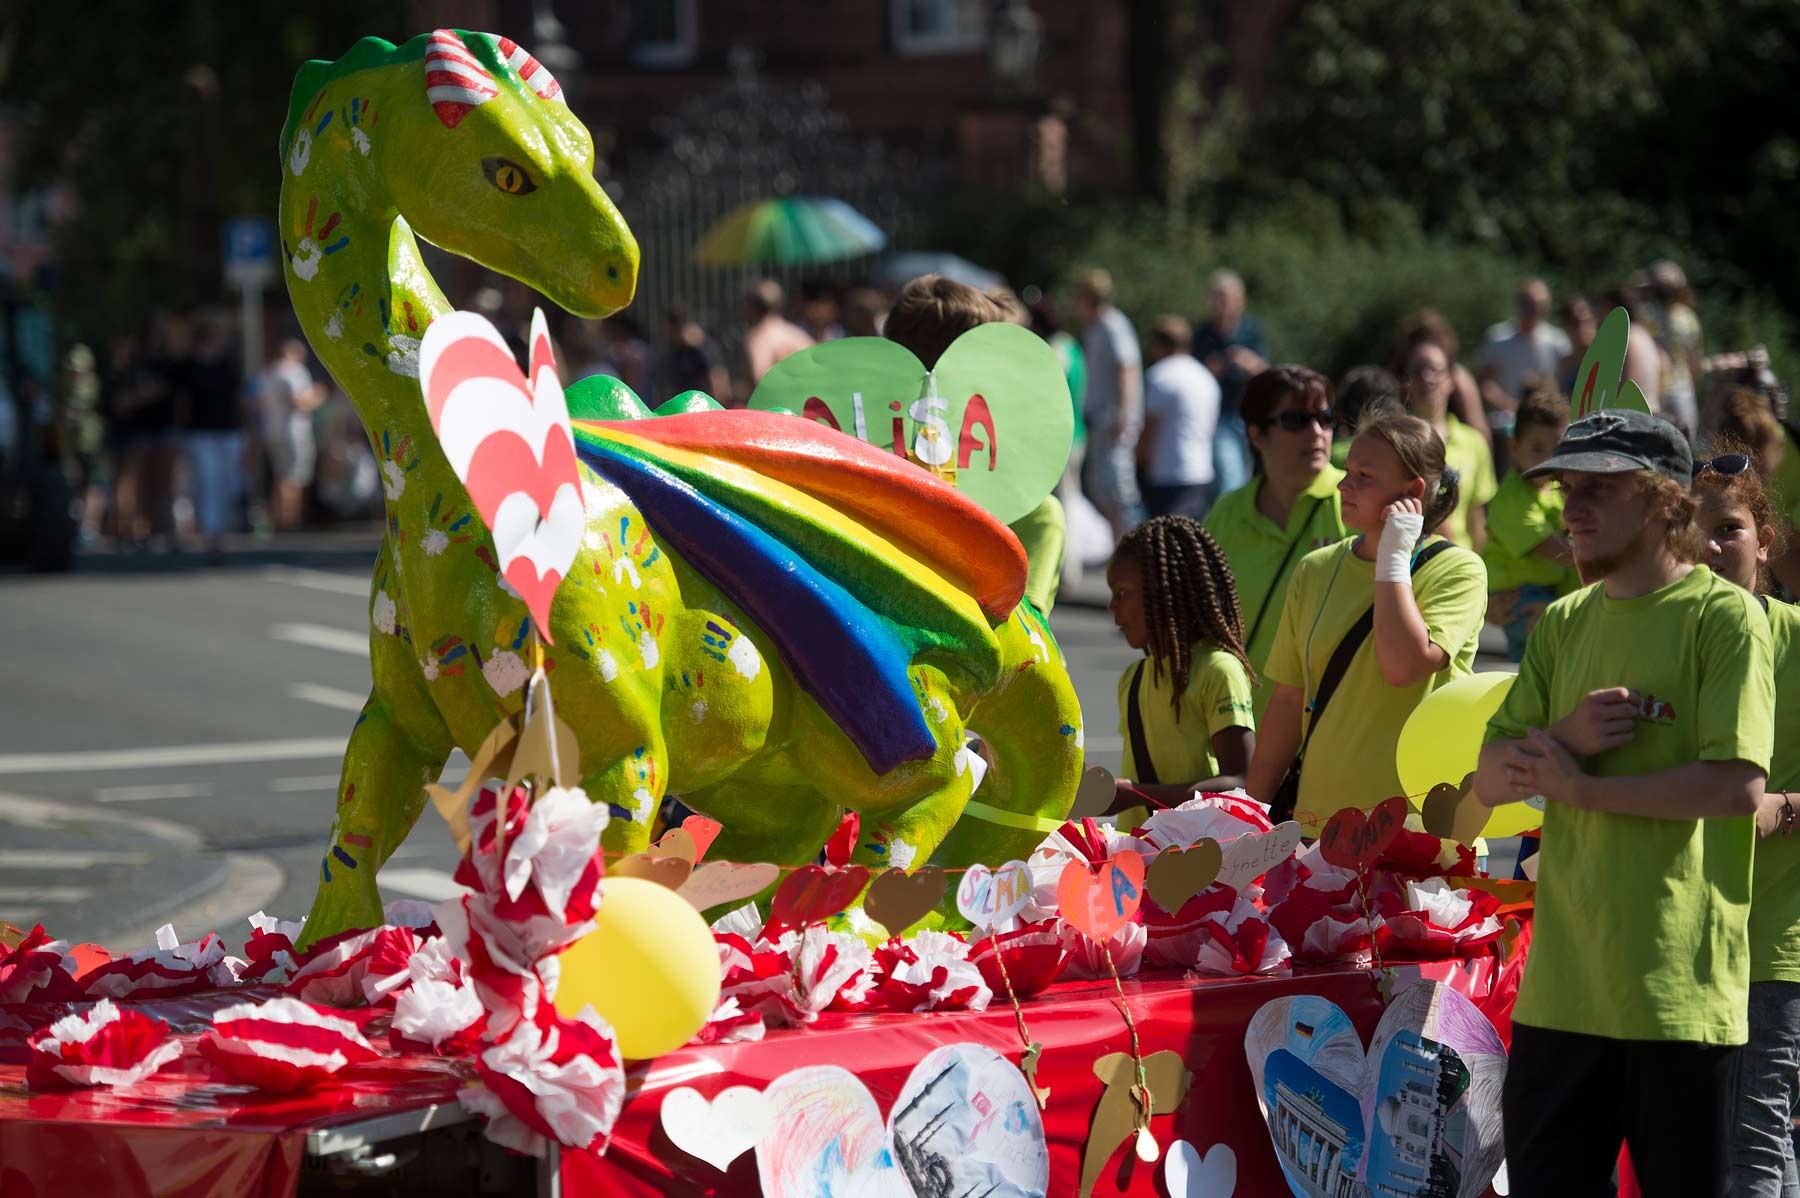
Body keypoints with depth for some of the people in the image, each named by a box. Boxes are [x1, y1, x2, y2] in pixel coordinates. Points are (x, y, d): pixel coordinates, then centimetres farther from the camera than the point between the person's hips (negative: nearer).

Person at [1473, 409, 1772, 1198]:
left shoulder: (1724, 616, -6)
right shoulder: (1563, 624, 14)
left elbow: (1738, 785, -17)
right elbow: (1490, 781, 11)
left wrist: (1580, 786, -11)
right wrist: (1564, 738, -10)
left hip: (1678, 985, -6)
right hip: (1561, 981, 6)